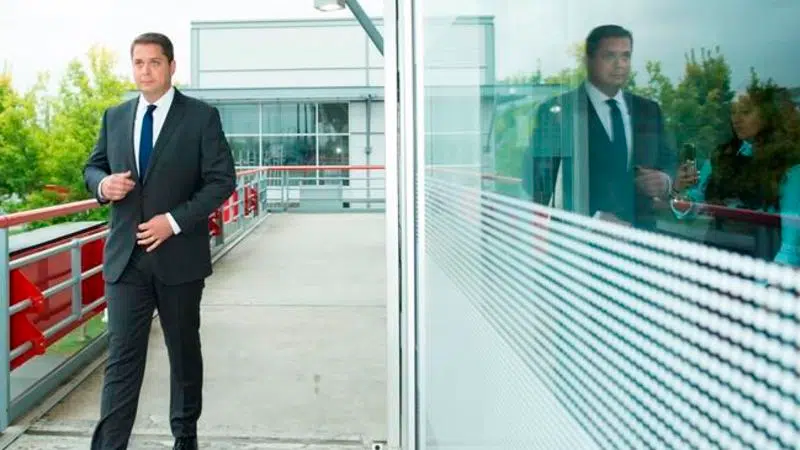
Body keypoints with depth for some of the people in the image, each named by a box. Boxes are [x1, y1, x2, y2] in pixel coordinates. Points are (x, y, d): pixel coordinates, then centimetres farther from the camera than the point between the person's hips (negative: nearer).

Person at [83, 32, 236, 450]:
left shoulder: (201, 116, -3)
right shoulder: (114, 116, 10)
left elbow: (222, 179, -7)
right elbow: (92, 167, 19)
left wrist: (175, 220, -17)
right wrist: (103, 183, -7)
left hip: (179, 256, -2)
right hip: (125, 257, 2)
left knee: (184, 351, 13)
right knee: (122, 357, -1)